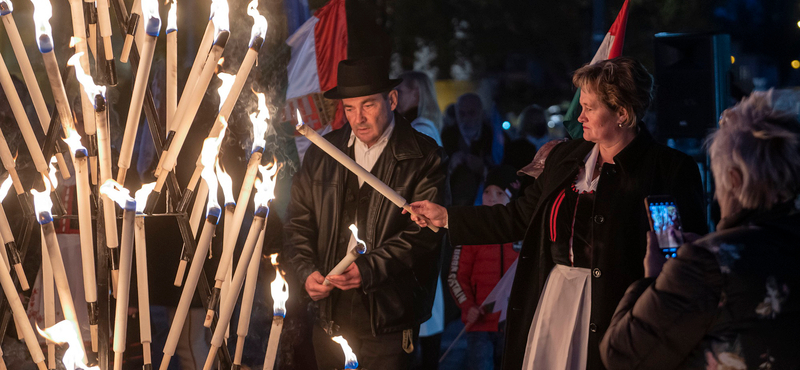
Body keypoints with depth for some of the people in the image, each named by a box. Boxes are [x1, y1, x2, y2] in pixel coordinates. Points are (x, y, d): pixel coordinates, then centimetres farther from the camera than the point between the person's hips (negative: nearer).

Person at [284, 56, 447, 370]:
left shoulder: (423, 158, -4)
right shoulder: (321, 154, 10)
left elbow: (423, 233, -12)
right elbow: (299, 223, 12)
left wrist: (369, 268, -24)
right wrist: (308, 271, -6)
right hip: (329, 314, 4)